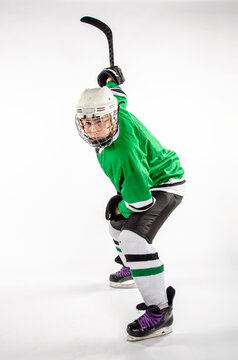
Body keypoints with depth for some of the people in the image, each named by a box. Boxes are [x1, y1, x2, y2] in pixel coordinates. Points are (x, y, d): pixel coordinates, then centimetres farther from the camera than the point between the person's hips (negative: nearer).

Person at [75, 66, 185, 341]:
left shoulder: (121, 152, -38)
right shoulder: (116, 110, -14)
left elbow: (140, 199, -32)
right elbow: (117, 96, 12)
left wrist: (121, 208, -12)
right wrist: (111, 79, 32)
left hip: (165, 185, -11)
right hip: (145, 182, 11)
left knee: (134, 236, -30)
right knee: (118, 225, 28)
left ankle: (160, 311, -27)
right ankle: (130, 271, 53)